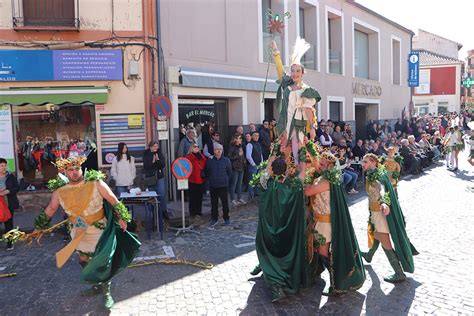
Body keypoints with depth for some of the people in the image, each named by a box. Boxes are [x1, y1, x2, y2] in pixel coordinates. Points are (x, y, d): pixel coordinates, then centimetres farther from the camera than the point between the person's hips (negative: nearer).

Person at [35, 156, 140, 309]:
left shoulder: (95, 183, -16)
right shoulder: (60, 191, -5)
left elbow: (113, 200, -11)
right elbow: (50, 209, 9)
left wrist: (121, 218, -10)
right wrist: (39, 227, 13)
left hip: (99, 230, -5)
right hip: (79, 232, 5)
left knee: (103, 262, 0)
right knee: (84, 260, 18)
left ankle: (106, 292, 18)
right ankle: (98, 285, 40)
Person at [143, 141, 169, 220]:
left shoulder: (159, 154, 5)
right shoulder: (146, 155, -2)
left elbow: (163, 165, -1)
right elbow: (146, 166, -10)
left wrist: (158, 159, -16)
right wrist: (153, 161, -22)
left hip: (160, 177, 2)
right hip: (150, 178, -2)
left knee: (162, 194, -4)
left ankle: (164, 211, 7)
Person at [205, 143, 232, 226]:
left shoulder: (226, 160, -2)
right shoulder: (209, 160, -1)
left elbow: (229, 172, 8)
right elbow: (206, 172, 10)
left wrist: (225, 179, 7)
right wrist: (211, 179, 8)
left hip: (223, 185, -1)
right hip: (213, 186, 1)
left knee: (225, 202, 5)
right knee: (214, 203, 8)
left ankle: (226, 218, 19)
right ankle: (214, 219, 19)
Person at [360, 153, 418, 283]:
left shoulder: (374, 177, -22)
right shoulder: (377, 173, 7)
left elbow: (381, 189, -44)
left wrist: (383, 202, -63)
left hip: (380, 212, -10)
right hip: (377, 211, 10)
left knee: (385, 243, -5)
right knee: (376, 234, 29)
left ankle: (400, 274, 1)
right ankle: (369, 255, 52)